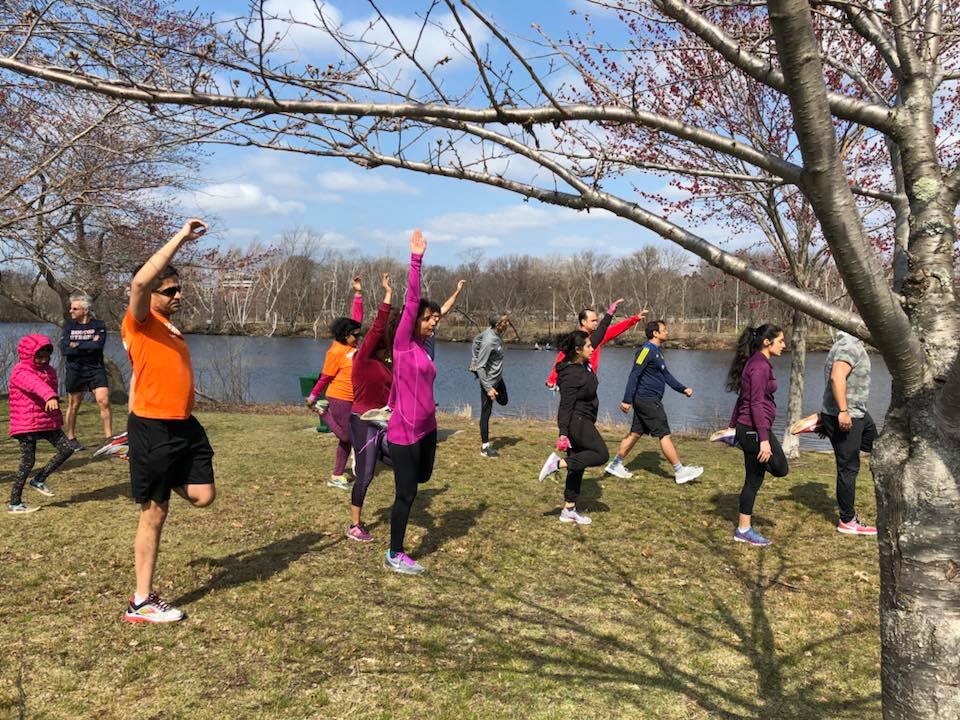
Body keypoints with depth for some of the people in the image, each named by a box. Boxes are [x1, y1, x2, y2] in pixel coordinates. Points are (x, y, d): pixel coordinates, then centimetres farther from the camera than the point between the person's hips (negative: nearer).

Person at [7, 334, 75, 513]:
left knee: (67, 448, -2)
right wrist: (50, 397, -55)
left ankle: (39, 480, 14)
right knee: (28, 462, -4)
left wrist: (58, 420, 25)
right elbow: (36, 384, -34)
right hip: (26, 426, -7)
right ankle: (14, 504, 7)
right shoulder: (20, 372, -12)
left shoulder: (50, 371, 12)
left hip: (48, 423, 7)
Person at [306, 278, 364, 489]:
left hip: (354, 398, 8)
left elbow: (357, 317, 6)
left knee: (348, 438, 9)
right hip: (340, 398, -8)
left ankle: (337, 476, 17)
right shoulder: (336, 352, -16)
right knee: (345, 436, 0)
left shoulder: (353, 343, 3)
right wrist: (312, 396, -2)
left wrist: (358, 293, 2)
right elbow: (325, 377, -9)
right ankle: (323, 412, 20)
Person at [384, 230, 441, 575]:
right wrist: (416, 260, -22)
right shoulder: (403, 343, -12)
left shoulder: (422, 347, 9)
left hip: (426, 428, 8)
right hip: (405, 431, -8)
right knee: (406, 494, 1)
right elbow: (411, 301, -18)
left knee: (423, 476, 24)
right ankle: (394, 555, 15)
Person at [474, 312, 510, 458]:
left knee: (504, 401, 24)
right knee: (486, 413, 1)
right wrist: (488, 388, -26)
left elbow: (476, 340, 13)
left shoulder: (494, 331, -6)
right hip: (489, 380, -9)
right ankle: (485, 447, 10)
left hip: (498, 377, 9)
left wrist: (480, 357, 14)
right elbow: (480, 367, -27)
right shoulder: (489, 342, -30)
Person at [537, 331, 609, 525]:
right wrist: (563, 433, -23)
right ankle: (559, 462, -14)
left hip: (583, 422, 10)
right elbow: (566, 405, -21)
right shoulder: (571, 374, -19)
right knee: (602, 454, -14)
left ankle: (568, 510, 14)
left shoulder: (584, 365, 8)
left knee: (577, 466, 10)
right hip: (576, 421, -10)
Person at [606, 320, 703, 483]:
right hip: (648, 400, -10)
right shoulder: (647, 350, -14)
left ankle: (615, 465, 17)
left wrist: (683, 389, 16)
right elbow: (634, 375, -19)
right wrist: (627, 400, -22)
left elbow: (666, 375, 24)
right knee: (665, 435, -5)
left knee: (635, 433, 12)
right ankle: (680, 471, 1)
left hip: (646, 401, 10)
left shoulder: (657, 351, 18)